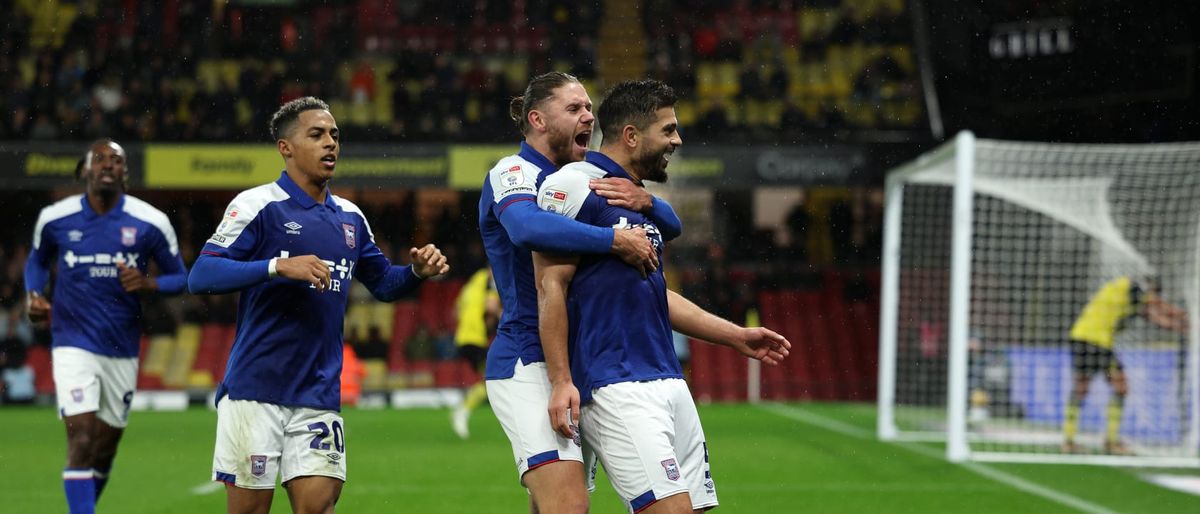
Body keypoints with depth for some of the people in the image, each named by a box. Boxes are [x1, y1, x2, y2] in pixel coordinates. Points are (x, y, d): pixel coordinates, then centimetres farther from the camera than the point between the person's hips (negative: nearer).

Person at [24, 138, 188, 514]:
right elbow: (38, 260, 18)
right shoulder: (55, 219, -2)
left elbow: (180, 278, 4)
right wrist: (33, 295, -2)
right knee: (82, 440, -18)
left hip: (122, 350, 2)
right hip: (74, 345, -2)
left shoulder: (150, 224, -4)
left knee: (104, 451, 11)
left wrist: (147, 284, -17)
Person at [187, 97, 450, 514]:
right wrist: (278, 266, -26)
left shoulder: (350, 218, 13)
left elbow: (383, 284, 26)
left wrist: (416, 272, 4)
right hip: (255, 389, -5)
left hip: (319, 396, 5)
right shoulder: (257, 205, -5)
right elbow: (200, 276, -15)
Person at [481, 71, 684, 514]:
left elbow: (671, 226, 11)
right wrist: (617, 241, -30)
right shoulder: (513, 173, -7)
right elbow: (527, 227, -32)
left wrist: (645, 202, -12)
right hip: (527, 364, -8)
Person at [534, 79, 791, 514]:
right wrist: (561, 381, -19)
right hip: (615, 390, -9)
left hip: (668, 381, 9)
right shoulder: (574, 186, -8)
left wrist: (735, 336, 28)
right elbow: (551, 285, -13)